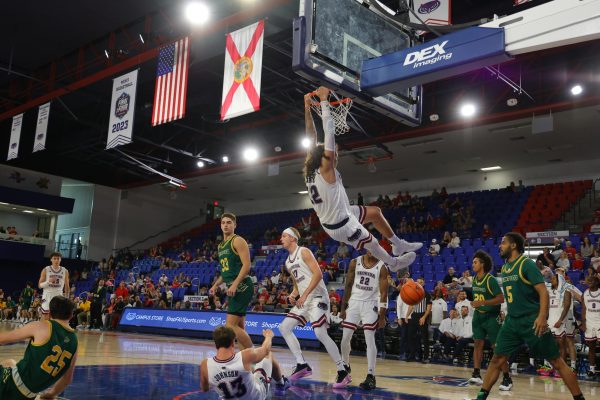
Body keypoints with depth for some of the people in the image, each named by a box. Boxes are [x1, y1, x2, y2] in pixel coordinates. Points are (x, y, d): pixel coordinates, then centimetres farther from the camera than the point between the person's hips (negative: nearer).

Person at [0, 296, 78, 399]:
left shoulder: (42, 326, -13)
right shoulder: (74, 341, 3)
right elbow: (68, 378, 14)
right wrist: (51, 394, 32)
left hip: (15, 383, -6)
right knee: (9, 363, 32)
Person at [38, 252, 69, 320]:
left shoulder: (65, 271, 3)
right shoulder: (46, 270, -3)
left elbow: (67, 286, 10)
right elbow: (40, 285, -2)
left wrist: (67, 299, 7)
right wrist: (48, 281, -21)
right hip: (47, 297, -2)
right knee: (45, 319, 0)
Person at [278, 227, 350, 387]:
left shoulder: (303, 252, -7)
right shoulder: (288, 262, 18)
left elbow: (318, 274, -18)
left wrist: (304, 295, -21)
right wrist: (293, 294, 5)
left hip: (317, 297, -9)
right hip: (304, 300, 9)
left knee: (320, 334, -19)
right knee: (284, 327, 3)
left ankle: (343, 372, -9)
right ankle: (302, 365, 6)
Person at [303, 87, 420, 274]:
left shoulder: (310, 170, -7)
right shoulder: (326, 171, -27)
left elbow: (312, 138, -2)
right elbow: (329, 133, -33)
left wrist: (307, 107, -4)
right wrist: (324, 100, -31)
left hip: (336, 216, 9)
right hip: (341, 225, -9)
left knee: (375, 212, 21)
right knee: (371, 243, 18)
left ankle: (399, 245, 36)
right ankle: (394, 263, 46)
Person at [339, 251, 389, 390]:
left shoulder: (381, 267, -8)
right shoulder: (355, 263, 0)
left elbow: (383, 293, -8)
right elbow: (348, 285, 6)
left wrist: (382, 316, -13)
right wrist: (343, 308, 5)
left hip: (370, 304, -3)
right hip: (354, 302, 3)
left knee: (370, 339, -13)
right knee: (345, 338, 4)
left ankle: (371, 376, -9)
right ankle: (345, 367, 28)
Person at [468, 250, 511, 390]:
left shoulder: (490, 280, -19)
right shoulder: (474, 279, 3)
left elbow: (501, 299, -24)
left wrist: (482, 302, -30)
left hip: (492, 316, -7)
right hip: (479, 315, 7)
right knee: (478, 343, 2)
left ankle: (507, 378, 4)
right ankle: (476, 374, 6)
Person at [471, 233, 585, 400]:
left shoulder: (527, 264, -11)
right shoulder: (504, 268, 11)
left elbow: (543, 291, -17)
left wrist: (542, 316, -28)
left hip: (532, 320, -7)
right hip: (512, 320, 7)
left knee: (556, 361, 0)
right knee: (497, 359, 5)